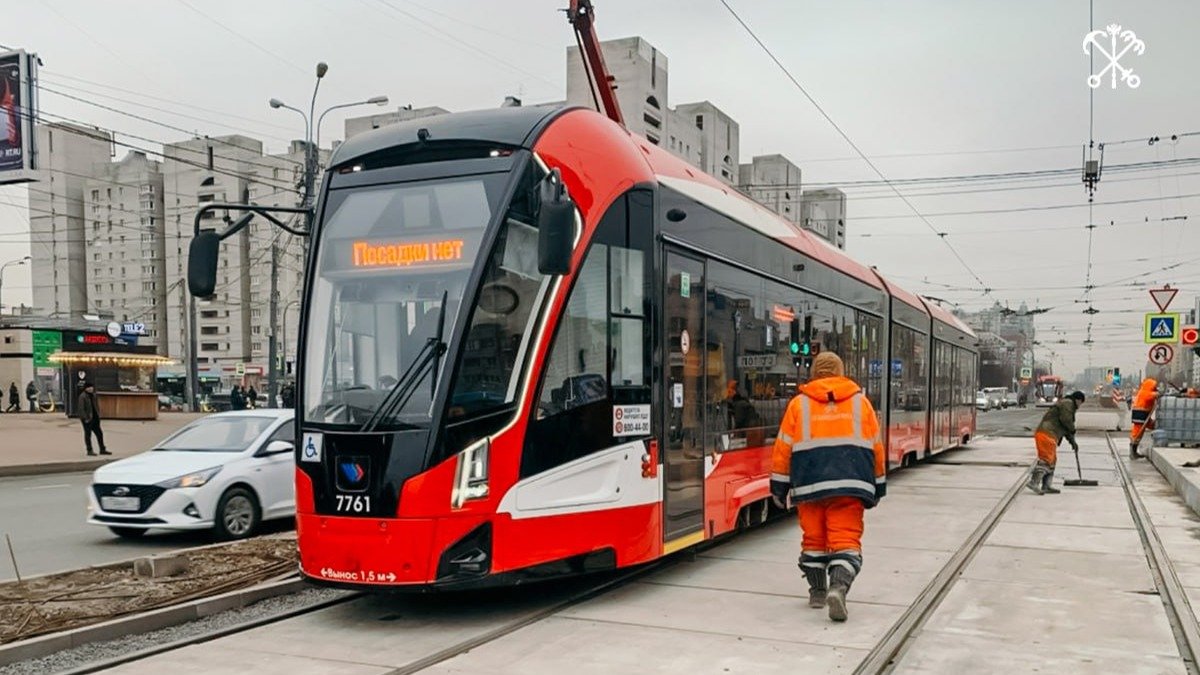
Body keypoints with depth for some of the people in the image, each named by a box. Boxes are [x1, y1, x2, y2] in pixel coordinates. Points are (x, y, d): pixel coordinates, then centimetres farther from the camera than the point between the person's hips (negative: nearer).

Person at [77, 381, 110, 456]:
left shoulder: (93, 395, 9)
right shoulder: (82, 396, -14)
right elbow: (81, 408, -17)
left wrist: (98, 415, 11)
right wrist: (85, 418, -20)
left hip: (94, 418, 8)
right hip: (87, 419, -8)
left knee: (99, 433, 9)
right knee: (88, 434, 2)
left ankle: (102, 450, 16)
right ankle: (89, 451, 10)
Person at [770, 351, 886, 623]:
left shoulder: (799, 404, 6)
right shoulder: (860, 402, 10)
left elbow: (783, 449, 5)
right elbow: (876, 448, 14)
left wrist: (779, 488, 12)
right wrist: (877, 487, 23)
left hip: (810, 485, 1)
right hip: (850, 485, 0)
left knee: (814, 539, 15)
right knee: (846, 539, -2)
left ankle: (818, 592, 23)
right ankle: (838, 586, -23)